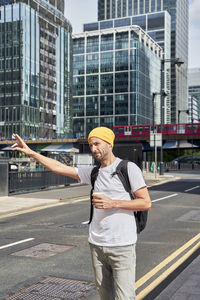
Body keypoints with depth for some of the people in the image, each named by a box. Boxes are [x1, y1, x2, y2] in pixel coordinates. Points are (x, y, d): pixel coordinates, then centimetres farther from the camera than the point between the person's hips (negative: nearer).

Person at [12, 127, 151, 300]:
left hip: (122, 246, -5)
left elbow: (146, 203, -7)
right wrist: (30, 152, 15)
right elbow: (59, 167, 16)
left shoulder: (129, 168, -5)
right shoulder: (93, 172, 12)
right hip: (97, 245, 6)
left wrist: (113, 203, -15)